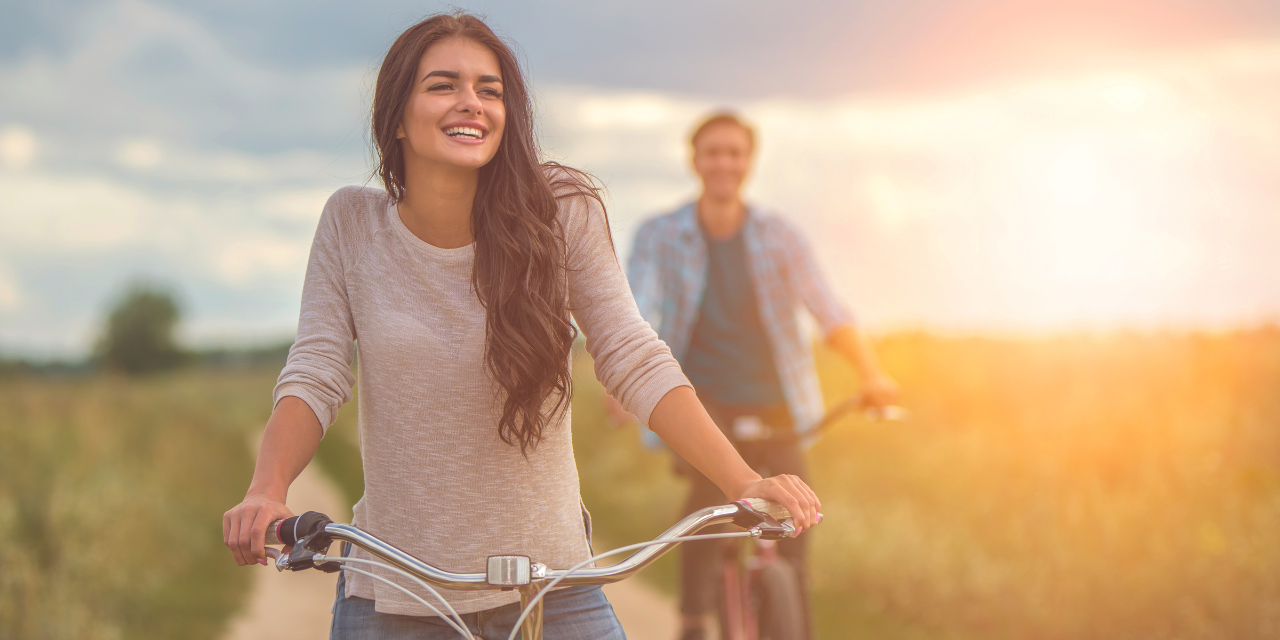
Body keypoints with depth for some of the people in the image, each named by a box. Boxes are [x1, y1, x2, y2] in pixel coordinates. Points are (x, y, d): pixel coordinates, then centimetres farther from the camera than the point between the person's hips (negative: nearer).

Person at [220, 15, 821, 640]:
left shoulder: (561, 211, -7)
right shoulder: (352, 222, -4)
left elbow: (634, 361, -8)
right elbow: (314, 377, -7)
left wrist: (745, 484, -19)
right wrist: (265, 491, -26)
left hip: (552, 585, 0)